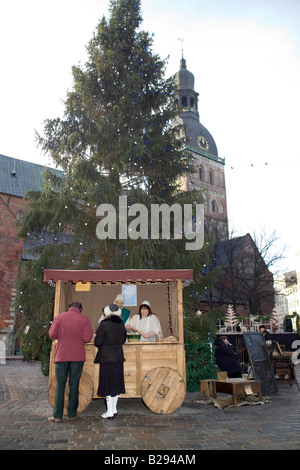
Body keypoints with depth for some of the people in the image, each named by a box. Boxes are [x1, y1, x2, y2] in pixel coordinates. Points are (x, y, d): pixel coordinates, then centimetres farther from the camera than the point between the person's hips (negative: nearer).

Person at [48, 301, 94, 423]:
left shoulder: (59, 317, 0)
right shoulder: (84, 319, -2)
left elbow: (52, 334, -4)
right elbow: (87, 337, -9)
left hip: (62, 355, 1)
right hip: (78, 355, 0)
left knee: (60, 385, 6)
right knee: (74, 384, 8)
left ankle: (57, 415, 7)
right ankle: (72, 414, 14)